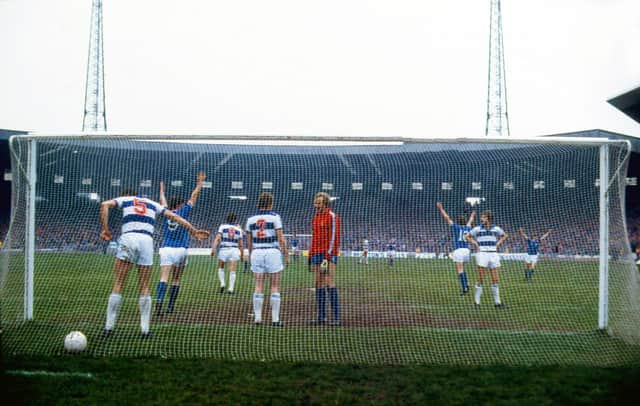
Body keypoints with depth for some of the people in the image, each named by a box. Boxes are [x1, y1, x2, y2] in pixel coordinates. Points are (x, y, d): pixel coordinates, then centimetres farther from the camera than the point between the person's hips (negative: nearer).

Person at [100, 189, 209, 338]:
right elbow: (175, 217, 27)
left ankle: (109, 327, 0)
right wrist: (194, 231, 30)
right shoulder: (152, 204, 28)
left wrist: (105, 229, 2)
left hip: (128, 238, -2)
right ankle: (145, 329, 6)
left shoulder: (124, 200, 21)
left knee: (118, 285, 2)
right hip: (147, 241, 2)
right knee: (144, 288, 9)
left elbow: (104, 204, 3)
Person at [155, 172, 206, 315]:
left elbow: (162, 201, 27)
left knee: (163, 278, -11)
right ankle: (171, 307, 8)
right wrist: (199, 183, 19)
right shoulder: (183, 212, 0)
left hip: (165, 249, 2)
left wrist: (162, 189, 45)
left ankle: (158, 303, -30)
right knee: (176, 279, 8)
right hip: (180, 250, -2)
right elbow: (193, 197, 7)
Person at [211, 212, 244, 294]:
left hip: (223, 250, -1)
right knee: (232, 271, 0)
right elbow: (241, 244, 10)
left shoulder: (223, 226, 4)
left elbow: (217, 238, -9)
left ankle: (222, 283, -1)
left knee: (220, 268, 17)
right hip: (234, 250, 1)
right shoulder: (238, 229, 9)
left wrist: (213, 248, -13)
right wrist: (242, 255, 18)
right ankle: (231, 288, -8)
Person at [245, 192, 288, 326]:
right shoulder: (274, 217, -5)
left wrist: (251, 256, 20)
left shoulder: (251, 218, 7)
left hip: (257, 253, 3)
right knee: (275, 287, 2)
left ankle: (257, 318, 4)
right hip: (273, 252, -3)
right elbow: (281, 239, -6)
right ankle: (275, 319, 0)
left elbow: (249, 242, 9)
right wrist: (286, 256, 1)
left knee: (258, 287, 6)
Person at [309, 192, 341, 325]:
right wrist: (310, 255, 18)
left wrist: (328, 256, -20)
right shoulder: (316, 217, 18)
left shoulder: (332, 216, -6)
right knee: (319, 284, 6)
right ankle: (321, 317, 10)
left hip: (329, 254, -8)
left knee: (330, 283, -14)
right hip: (317, 254, 8)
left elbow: (333, 237, -13)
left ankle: (336, 317, -14)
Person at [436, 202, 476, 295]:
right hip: (466, 250, 6)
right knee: (461, 269, 20)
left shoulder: (456, 227, 1)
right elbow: (469, 222, 37)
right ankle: (466, 285, 7)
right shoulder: (467, 228, 14)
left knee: (460, 270, -7)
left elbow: (447, 218, 5)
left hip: (458, 250, -6)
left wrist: (441, 208, 14)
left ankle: (464, 288, -13)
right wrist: (472, 216, 58)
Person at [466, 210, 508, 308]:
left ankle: (497, 301, 10)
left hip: (493, 255, 3)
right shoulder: (477, 229, 3)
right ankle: (476, 301, 0)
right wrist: (474, 243, 3)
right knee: (481, 280, -7)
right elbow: (467, 236, 15)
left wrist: (498, 244, 12)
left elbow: (504, 236, 25)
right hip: (482, 254, -3)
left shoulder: (496, 229, 8)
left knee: (495, 280, 3)